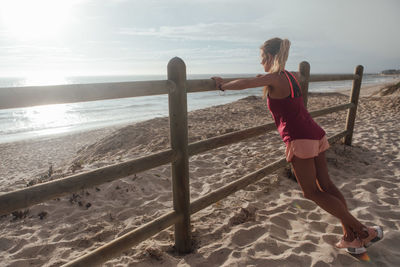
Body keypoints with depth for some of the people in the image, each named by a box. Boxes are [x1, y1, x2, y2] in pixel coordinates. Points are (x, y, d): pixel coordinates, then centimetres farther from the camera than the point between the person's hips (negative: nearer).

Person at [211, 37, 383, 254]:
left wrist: (223, 85, -2)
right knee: (326, 186, 12)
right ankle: (350, 237, 20)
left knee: (312, 192, 2)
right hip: (315, 134, 9)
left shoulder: (274, 79, -9)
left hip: (300, 139, -9)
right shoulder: (292, 76, 16)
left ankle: (364, 232, 7)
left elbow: (244, 83, -20)